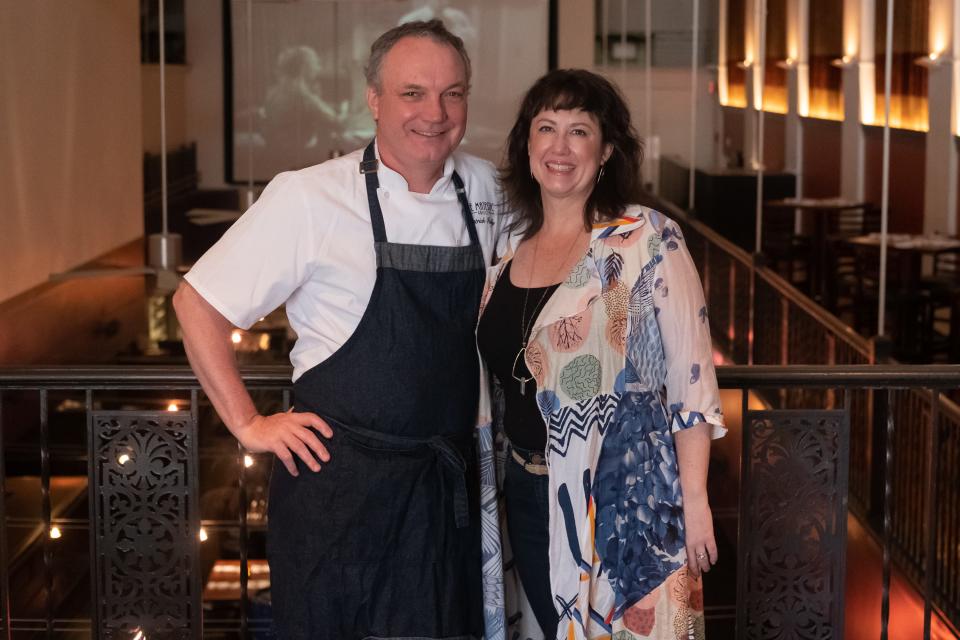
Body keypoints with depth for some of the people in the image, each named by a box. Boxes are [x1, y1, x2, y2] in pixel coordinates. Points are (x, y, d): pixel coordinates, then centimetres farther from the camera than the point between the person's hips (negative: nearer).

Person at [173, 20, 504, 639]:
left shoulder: (486, 188, 2)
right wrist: (250, 425, -7)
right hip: (340, 482, -4)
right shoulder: (309, 199, -12)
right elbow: (198, 302, -6)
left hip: (451, 485, 4)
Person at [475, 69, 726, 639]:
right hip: (528, 499, 5)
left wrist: (695, 499, -14)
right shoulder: (510, 247, 8)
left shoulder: (646, 240, -9)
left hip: (624, 500, -5)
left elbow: (690, 377, -11)